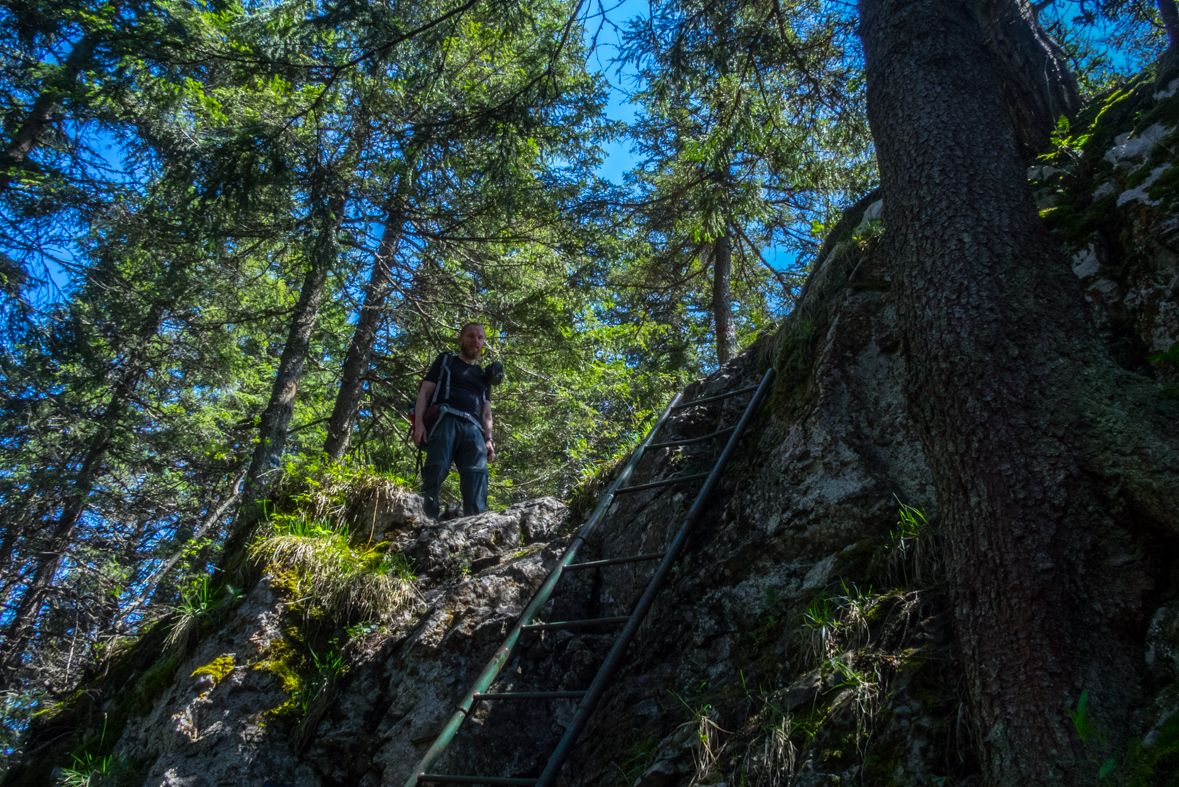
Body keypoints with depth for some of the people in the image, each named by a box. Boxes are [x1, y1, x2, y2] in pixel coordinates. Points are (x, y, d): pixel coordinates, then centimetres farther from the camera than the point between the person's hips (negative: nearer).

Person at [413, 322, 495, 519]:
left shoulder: (483, 376, 32)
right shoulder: (446, 361, 23)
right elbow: (425, 391, 12)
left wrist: (488, 440, 7)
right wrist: (419, 422, -5)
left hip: (473, 428, 3)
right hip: (446, 420, -3)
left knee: (477, 478, -16)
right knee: (435, 473, -21)